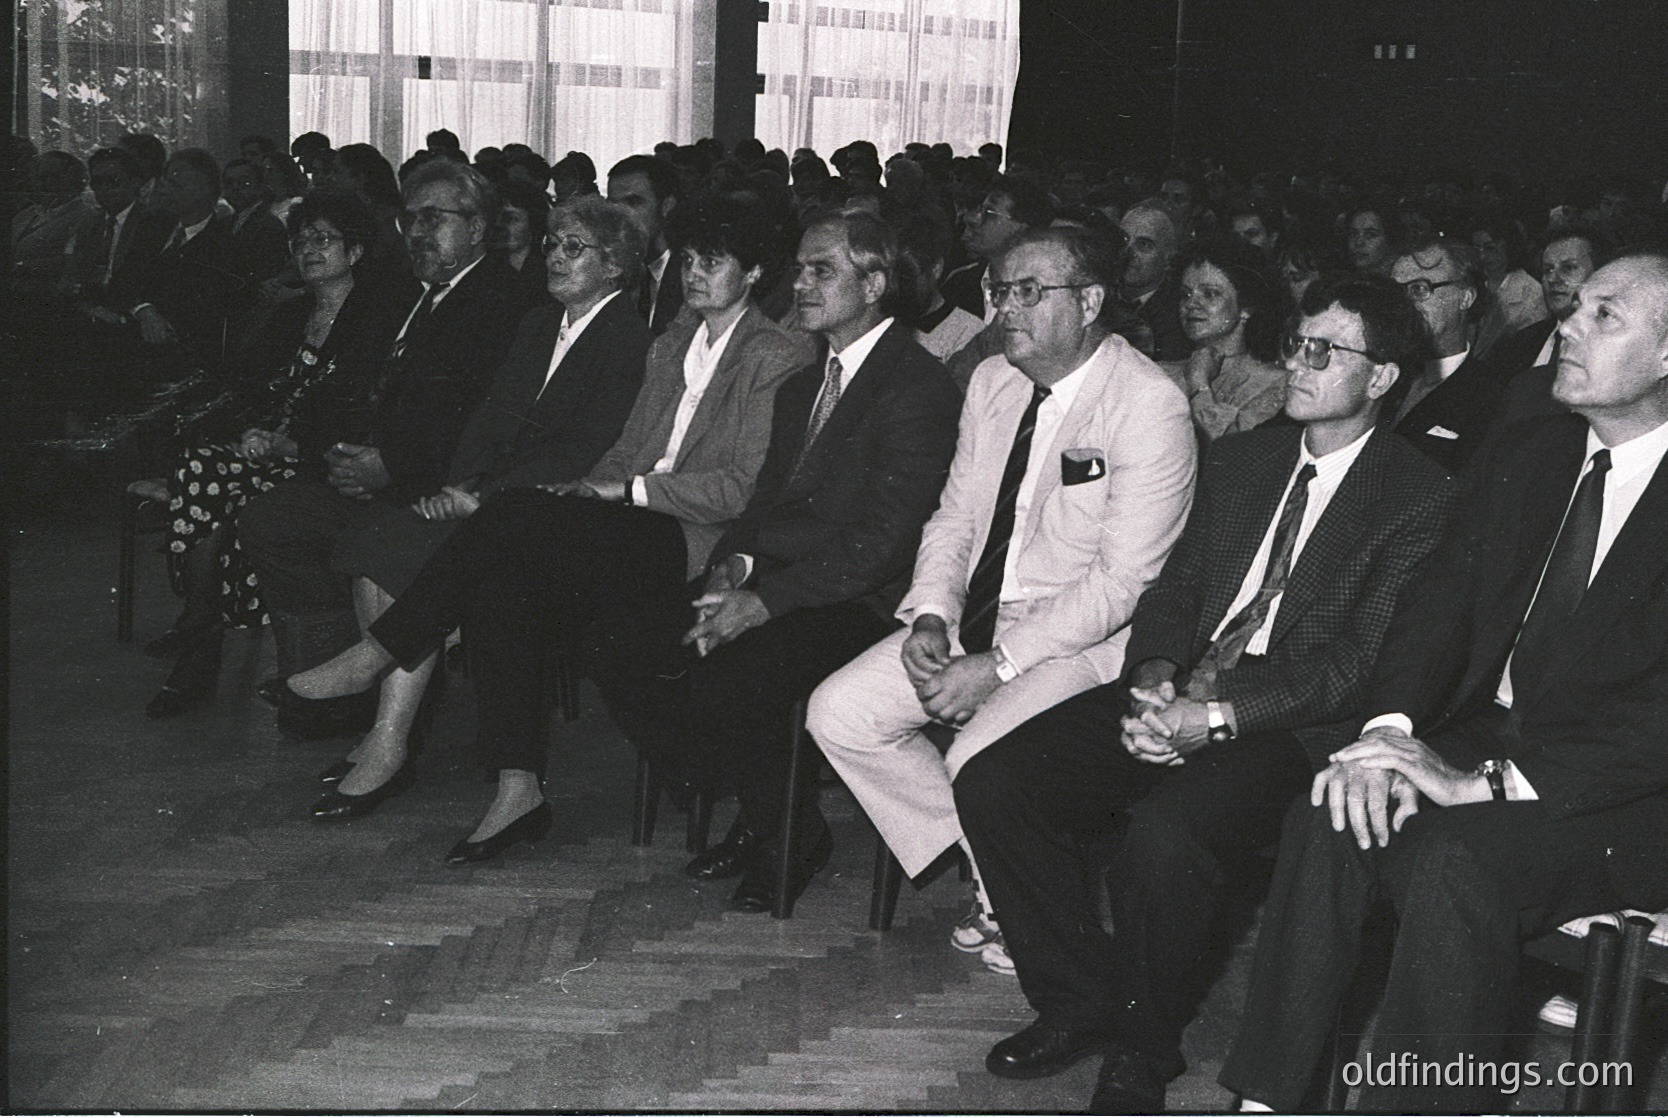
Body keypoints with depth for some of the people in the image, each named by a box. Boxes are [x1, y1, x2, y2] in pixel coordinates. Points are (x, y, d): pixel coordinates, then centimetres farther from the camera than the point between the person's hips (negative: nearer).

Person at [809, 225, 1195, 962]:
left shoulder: (1150, 406, -16)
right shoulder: (993, 382, 8)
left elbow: (1122, 582, -19)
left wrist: (996, 665, -23)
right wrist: (931, 617, -6)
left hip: (1082, 638, -7)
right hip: (974, 617, 8)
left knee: (978, 762, -30)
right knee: (838, 714, -8)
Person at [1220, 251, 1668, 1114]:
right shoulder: (1527, 453, 11)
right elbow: (1440, 601, 6)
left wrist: (1490, 779, -26)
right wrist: (1389, 730, -14)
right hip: (1489, 743, 6)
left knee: (1454, 862, -33)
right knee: (1330, 820, -21)